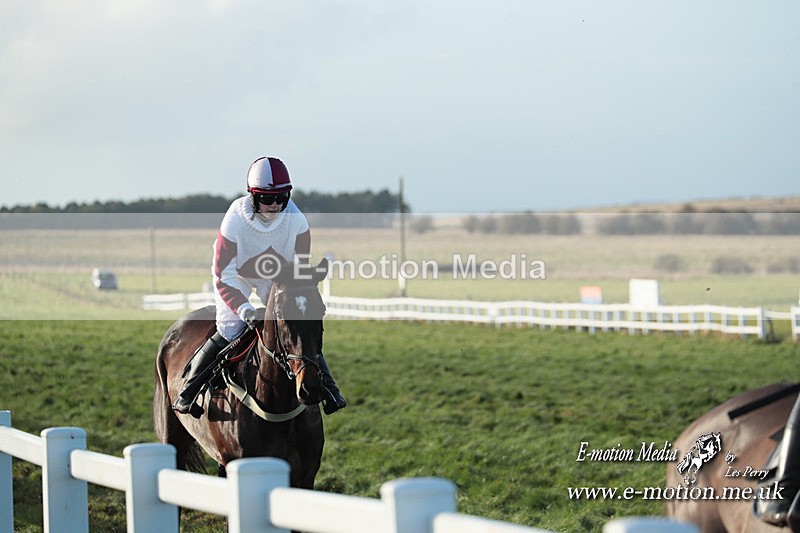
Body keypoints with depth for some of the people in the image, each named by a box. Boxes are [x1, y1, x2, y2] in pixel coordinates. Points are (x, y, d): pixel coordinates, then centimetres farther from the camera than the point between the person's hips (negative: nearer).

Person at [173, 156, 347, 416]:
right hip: (237, 276, -3)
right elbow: (223, 276, -29)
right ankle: (188, 390, -7)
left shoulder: (296, 220, -26)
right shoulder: (235, 221, -33)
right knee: (230, 331, -18)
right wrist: (245, 310, -41)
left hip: (277, 277, 3)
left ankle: (327, 387, 8)